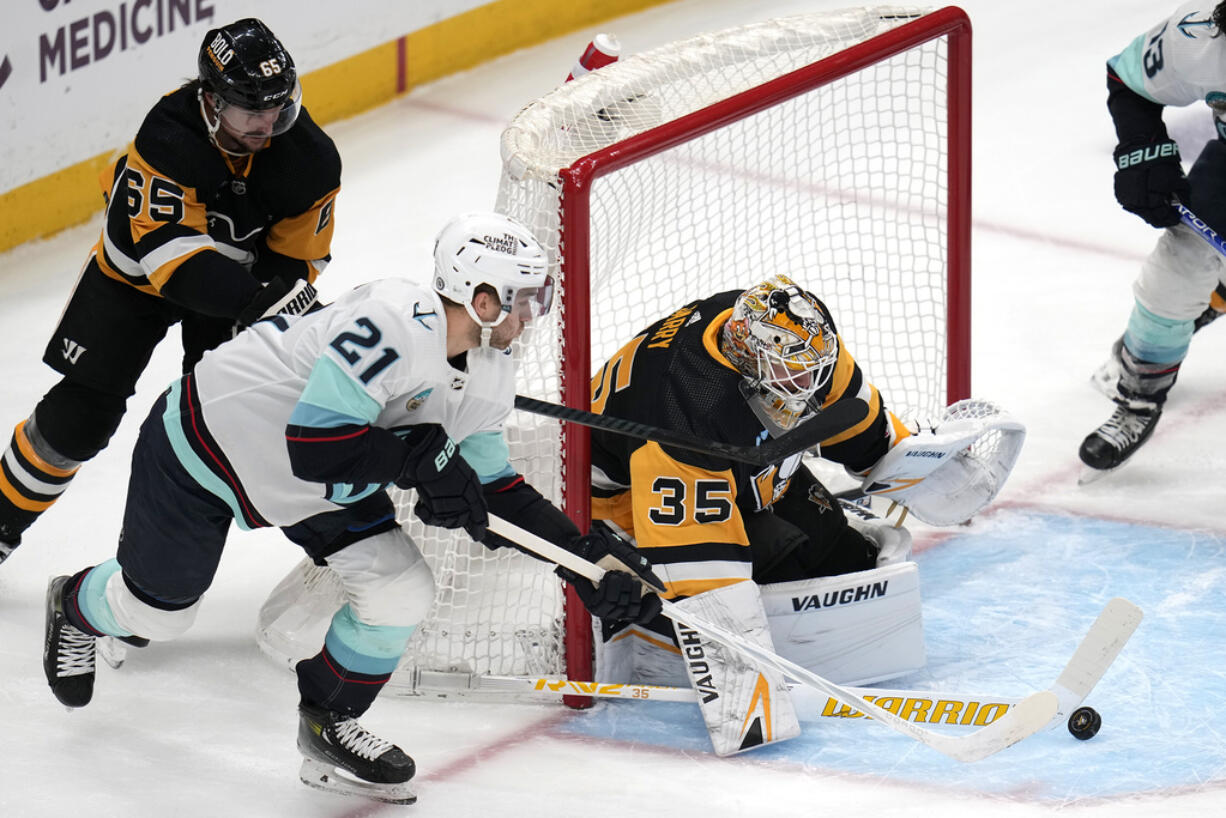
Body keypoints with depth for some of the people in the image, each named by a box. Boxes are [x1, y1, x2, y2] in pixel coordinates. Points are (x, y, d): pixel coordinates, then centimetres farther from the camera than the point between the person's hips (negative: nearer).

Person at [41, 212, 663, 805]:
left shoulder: (490, 376, -9)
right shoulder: (395, 326, -38)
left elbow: (491, 492, -1)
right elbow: (312, 444, -41)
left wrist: (586, 555, -9)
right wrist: (417, 455, -37)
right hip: (208, 439, -7)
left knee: (401, 593, -8)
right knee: (156, 609, 13)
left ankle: (327, 724, 18)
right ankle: (75, 608, 50)